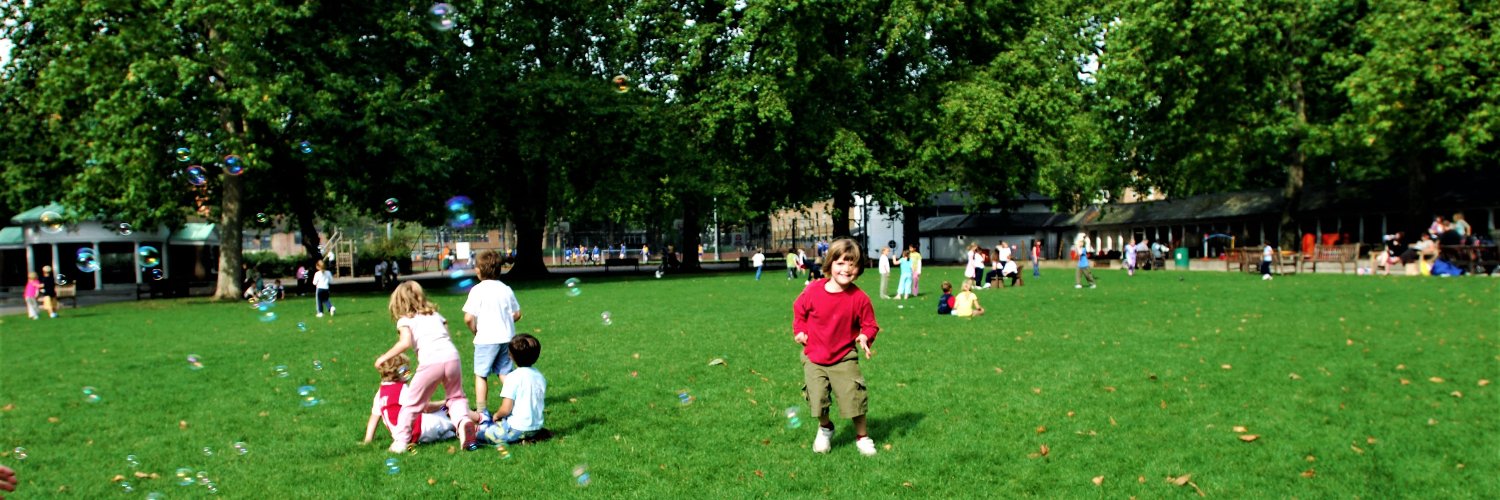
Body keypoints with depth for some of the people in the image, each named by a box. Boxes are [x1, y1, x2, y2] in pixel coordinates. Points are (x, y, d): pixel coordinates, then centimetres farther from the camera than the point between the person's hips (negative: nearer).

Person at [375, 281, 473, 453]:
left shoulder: (405, 320, 11)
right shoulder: (435, 314, 28)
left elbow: (406, 342, -6)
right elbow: (446, 333, 19)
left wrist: (385, 357, 3)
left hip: (431, 362, -4)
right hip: (452, 357, 4)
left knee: (411, 402, 11)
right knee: (455, 396, 21)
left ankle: (400, 441, 12)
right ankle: (463, 419, -7)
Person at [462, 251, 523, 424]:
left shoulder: (477, 290, -10)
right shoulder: (506, 289, 6)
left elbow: (468, 318, -14)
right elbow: (517, 314, 10)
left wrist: (475, 331, 2)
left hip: (486, 338, -5)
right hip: (507, 337, 5)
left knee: (481, 375, 6)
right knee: (505, 373, 14)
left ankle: (482, 412, 7)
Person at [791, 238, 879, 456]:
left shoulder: (859, 298, -13)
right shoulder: (813, 291, -11)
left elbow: (869, 324, -2)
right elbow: (799, 309, 9)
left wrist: (865, 337, -21)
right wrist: (799, 330, 0)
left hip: (844, 358, -1)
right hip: (814, 357, 1)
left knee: (854, 396, -5)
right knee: (816, 398, 0)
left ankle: (862, 436, 19)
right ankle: (825, 429, 32)